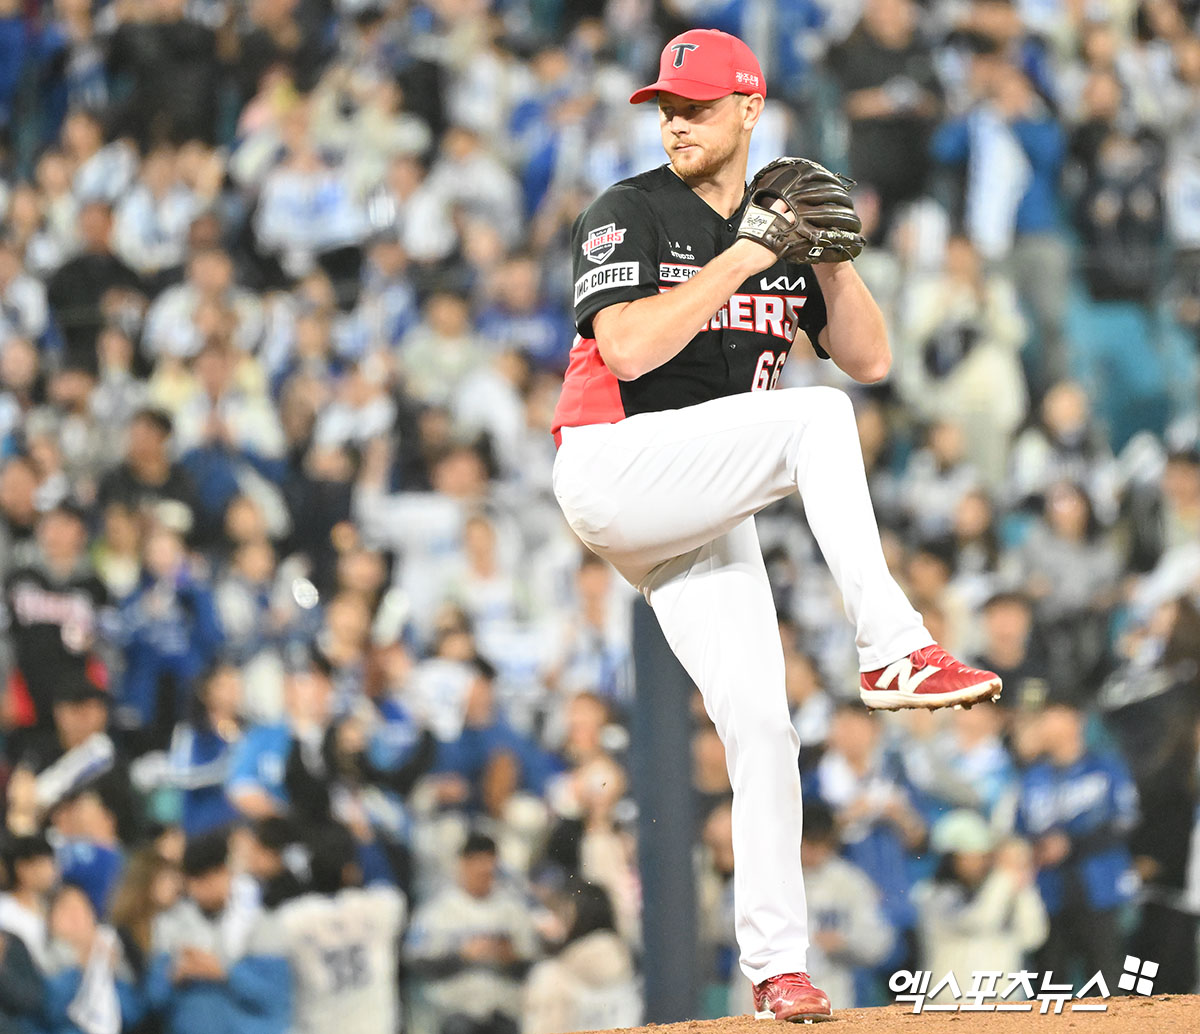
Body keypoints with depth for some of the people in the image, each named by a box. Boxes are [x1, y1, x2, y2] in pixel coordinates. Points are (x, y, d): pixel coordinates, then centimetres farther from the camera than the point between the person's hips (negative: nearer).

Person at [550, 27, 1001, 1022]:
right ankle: (894, 650, -33)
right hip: (612, 466, -6)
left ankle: (777, 963, 1)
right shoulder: (630, 214, -5)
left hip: (704, 510, 6)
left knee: (761, 727, -4)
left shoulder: (778, 226, 12)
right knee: (816, 419, -27)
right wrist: (745, 257, -21)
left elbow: (868, 358, 8)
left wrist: (828, 258, -7)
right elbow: (629, 349, -22)